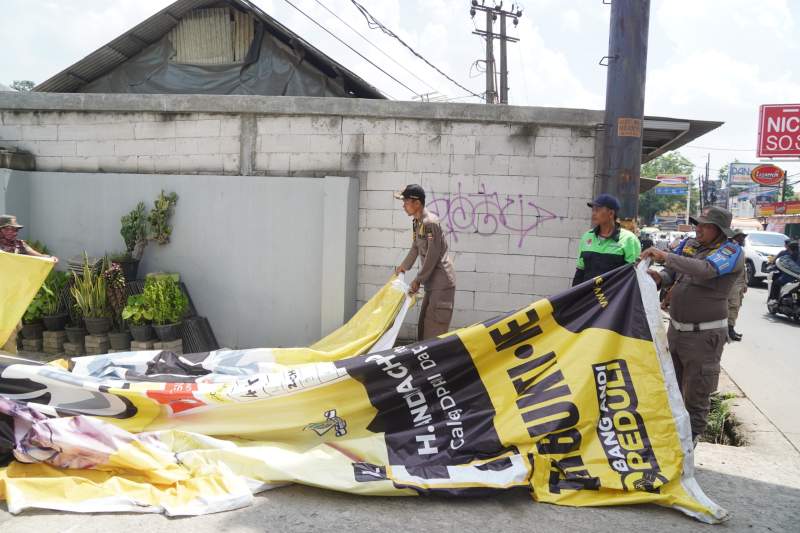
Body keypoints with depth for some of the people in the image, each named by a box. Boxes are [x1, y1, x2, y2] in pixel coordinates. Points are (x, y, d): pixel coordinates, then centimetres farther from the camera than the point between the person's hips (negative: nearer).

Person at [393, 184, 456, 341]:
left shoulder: (430, 222, -18)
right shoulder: (416, 222, 10)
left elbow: (432, 255, -19)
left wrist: (418, 280, -14)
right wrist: (403, 266, 29)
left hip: (442, 282, -10)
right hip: (431, 282, 10)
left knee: (435, 329, -10)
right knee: (424, 325, 15)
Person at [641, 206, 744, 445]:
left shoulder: (732, 251, -14)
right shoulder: (689, 243, 6)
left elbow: (705, 270, -32)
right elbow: (671, 273, 11)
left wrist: (665, 256, -34)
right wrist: (660, 277, -13)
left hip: (703, 334, -7)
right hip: (676, 327, 7)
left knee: (696, 390, 2)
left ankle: (691, 437, 17)